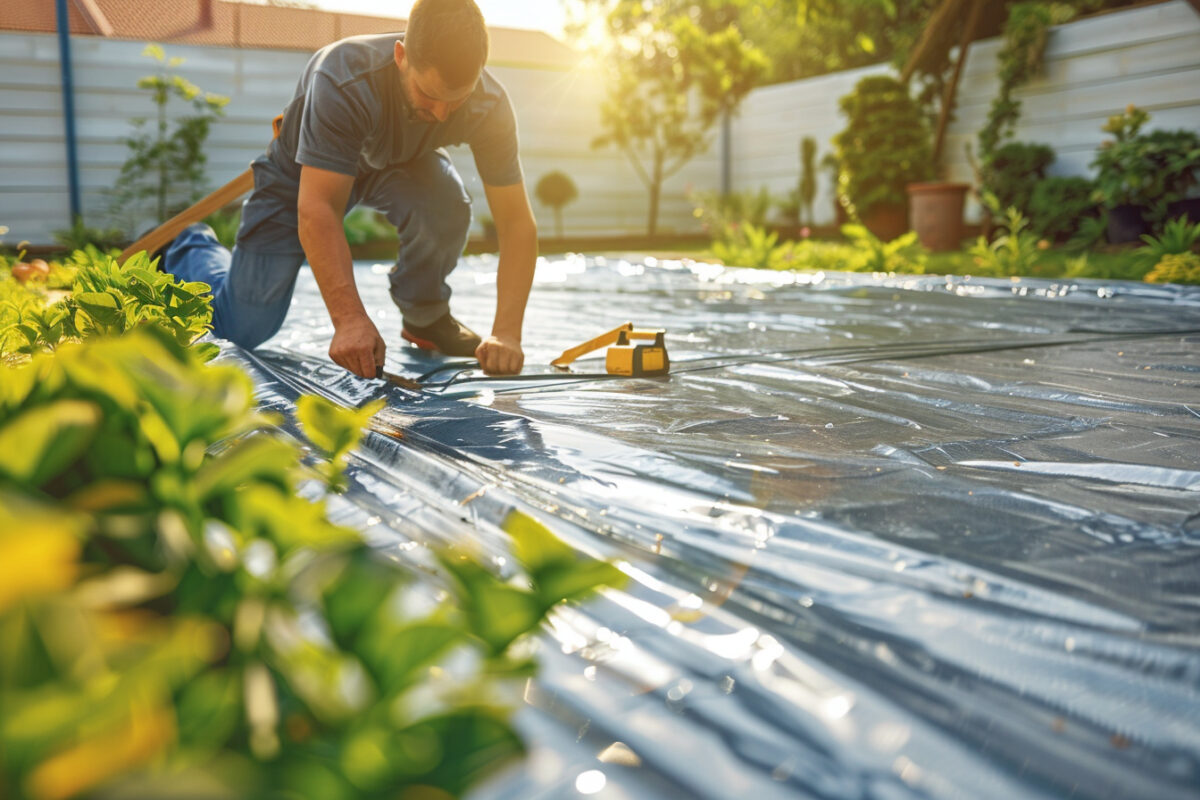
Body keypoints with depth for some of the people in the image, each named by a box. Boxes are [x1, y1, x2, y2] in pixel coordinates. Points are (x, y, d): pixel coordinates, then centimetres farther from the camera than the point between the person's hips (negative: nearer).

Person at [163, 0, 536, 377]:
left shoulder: (489, 106, -32)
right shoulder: (345, 79, -41)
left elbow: (517, 223, -30)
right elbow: (317, 210, -42)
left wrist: (506, 333, -42)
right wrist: (350, 320, -52)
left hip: (397, 162, 2)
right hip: (303, 175, -2)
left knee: (446, 206, -34)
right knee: (244, 328, -3)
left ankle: (425, 317, -4)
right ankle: (190, 250, 30)